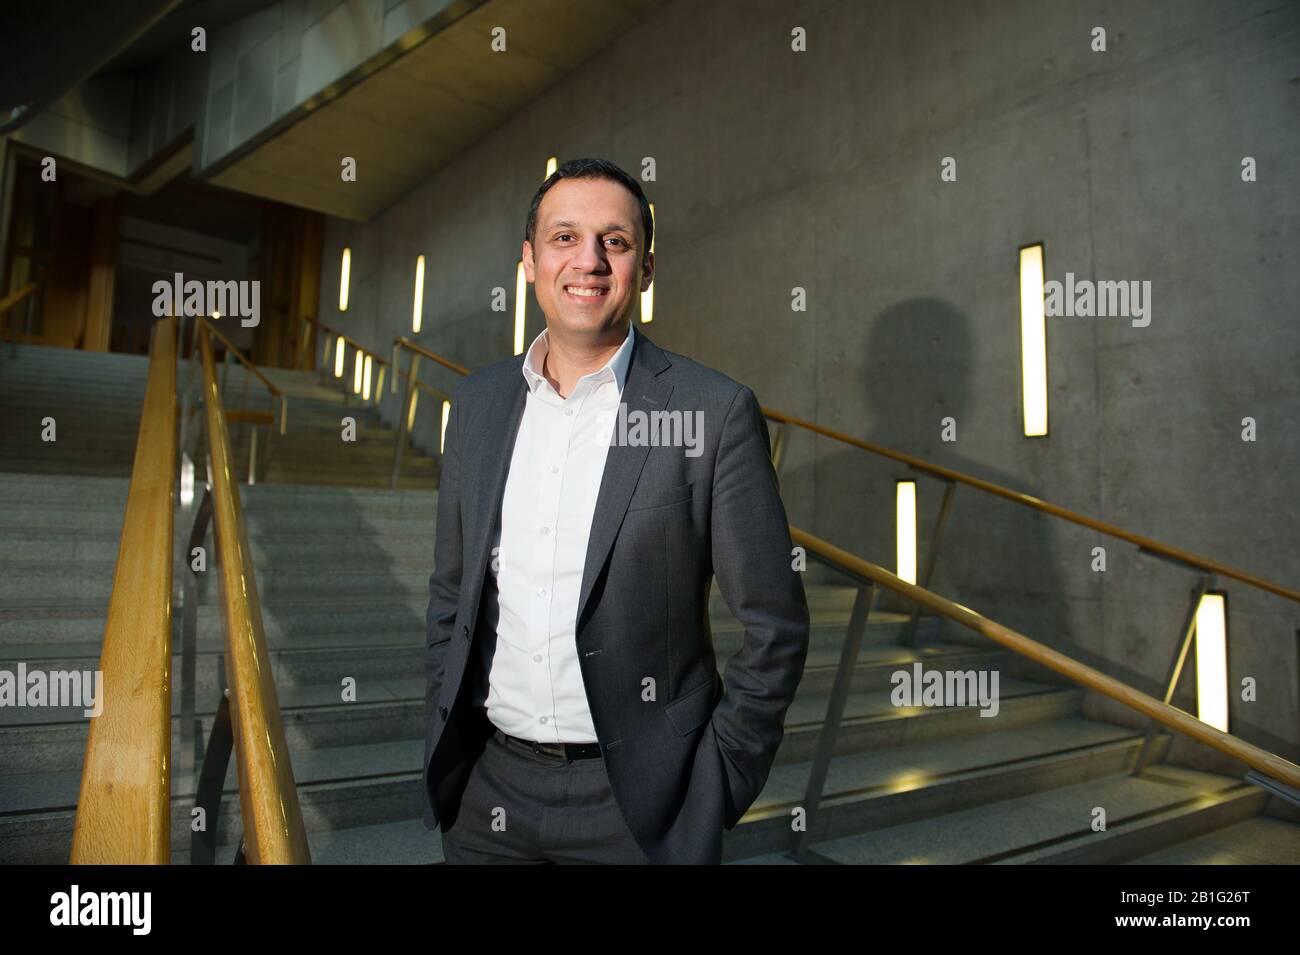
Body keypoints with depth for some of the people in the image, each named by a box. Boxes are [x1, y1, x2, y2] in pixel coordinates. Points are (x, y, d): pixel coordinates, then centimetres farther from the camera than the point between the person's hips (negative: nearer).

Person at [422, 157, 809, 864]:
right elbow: (452, 592, 10)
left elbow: (774, 625, -9)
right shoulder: (479, 403, 2)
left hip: (634, 804, -4)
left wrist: (712, 795, -8)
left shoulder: (715, 412, -13)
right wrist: (444, 746, 8)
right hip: (489, 788, 4)